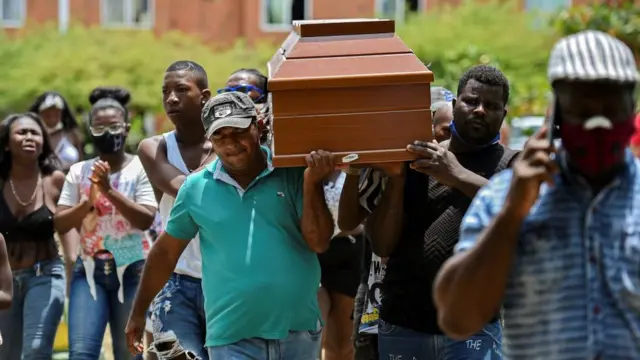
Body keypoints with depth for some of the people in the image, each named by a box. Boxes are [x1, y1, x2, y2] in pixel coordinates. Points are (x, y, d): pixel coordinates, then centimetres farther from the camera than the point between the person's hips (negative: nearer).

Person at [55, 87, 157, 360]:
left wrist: (109, 190, -19)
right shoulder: (79, 171, 7)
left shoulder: (140, 169, -2)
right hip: (90, 270, 2)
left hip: (131, 271, -2)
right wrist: (89, 201, -13)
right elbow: (60, 224, 3)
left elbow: (146, 219, -13)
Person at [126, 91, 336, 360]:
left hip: (299, 331, 1)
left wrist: (311, 184, -18)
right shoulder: (195, 188, 2)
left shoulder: (293, 174, -2)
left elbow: (319, 243, -5)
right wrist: (138, 312, 15)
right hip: (232, 338, -1)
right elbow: (166, 251, 12)